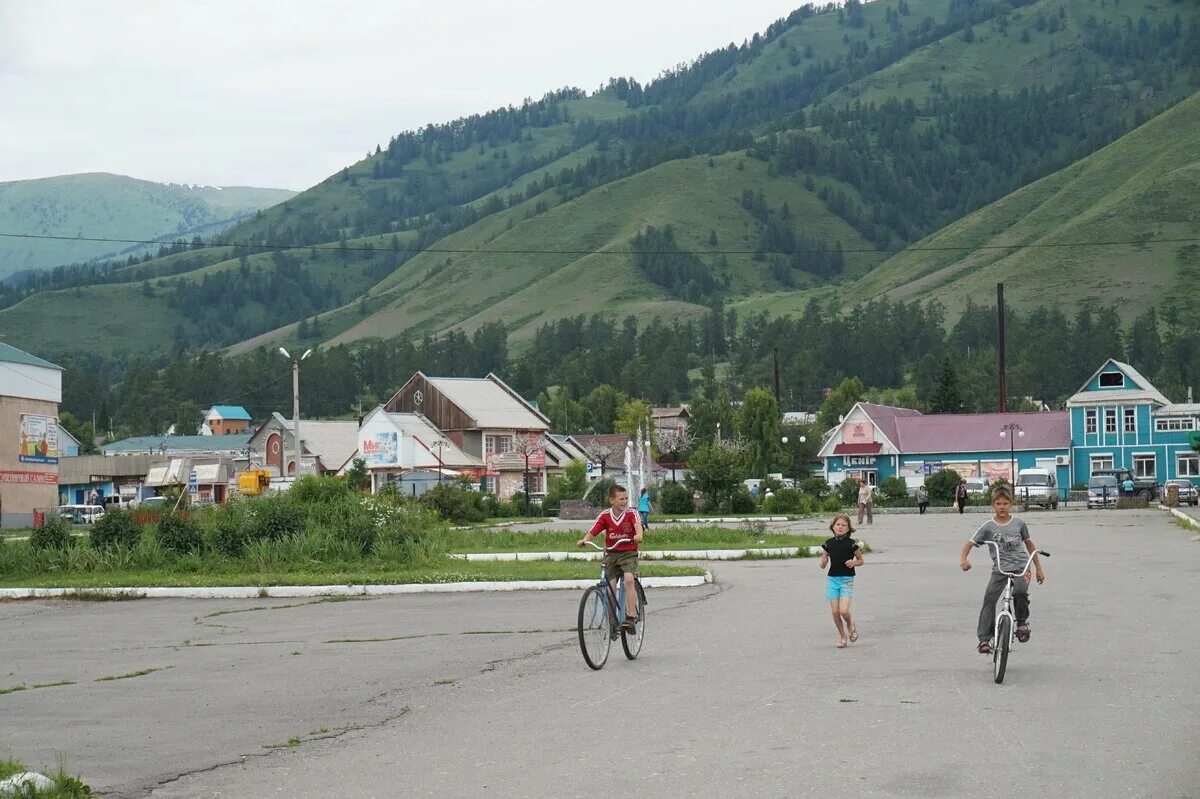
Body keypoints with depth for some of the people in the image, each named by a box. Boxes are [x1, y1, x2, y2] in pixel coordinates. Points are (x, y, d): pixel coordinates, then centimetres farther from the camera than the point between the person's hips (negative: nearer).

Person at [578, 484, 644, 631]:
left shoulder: (631, 514, -7)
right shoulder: (605, 516, -2)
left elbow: (638, 525, -27)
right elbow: (593, 532, -7)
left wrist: (638, 536, -49)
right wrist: (584, 540, -29)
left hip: (629, 553, -3)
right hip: (611, 554, 3)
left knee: (629, 579, -25)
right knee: (610, 586, -5)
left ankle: (631, 617, -24)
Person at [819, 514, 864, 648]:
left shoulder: (851, 543, -6)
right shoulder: (829, 543, 2)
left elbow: (861, 561, 6)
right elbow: (823, 565, 10)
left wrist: (853, 563, -14)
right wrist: (823, 562, -12)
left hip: (847, 579, -3)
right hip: (832, 578, 3)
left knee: (844, 610, -15)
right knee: (835, 612, 0)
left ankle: (851, 626, 17)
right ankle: (842, 636, 20)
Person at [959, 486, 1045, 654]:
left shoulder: (1018, 523, 6)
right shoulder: (988, 527, 1)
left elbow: (1030, 544, 18)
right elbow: (970, 543, -2)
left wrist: (1039, 569, 20)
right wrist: (963, 559, -23)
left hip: (1020, 567, -1)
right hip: (1000, 569, 1)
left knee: (1020, 591, -29)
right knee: (989, 600, -13)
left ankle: (1022, 621, -3)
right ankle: (984, 639, -6)